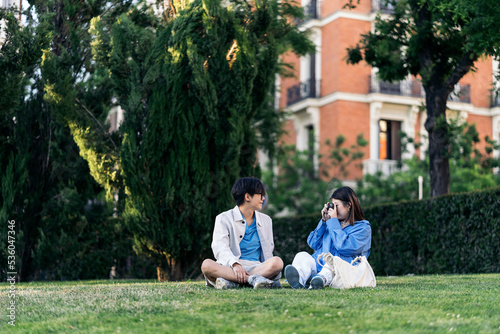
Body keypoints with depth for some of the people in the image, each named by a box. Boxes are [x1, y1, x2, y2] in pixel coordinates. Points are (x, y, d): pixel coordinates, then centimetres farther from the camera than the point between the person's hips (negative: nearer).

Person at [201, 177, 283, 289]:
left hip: (256, 267, 3)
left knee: (277, 262, -29)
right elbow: (220, 247, -10)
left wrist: (268, 270, -2)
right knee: (206, 265, -34)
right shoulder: (224, 219, 7)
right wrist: (235, 264, -31)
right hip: (228, 268, -3)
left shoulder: (266, 220, 23)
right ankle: (253, 279, -40)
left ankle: (231, 281, -36)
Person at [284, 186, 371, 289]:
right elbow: (313, 244, 20)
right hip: (318, 264, 5)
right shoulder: (332, 223, 25)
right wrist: (324, 221, 12)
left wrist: (333, 222, -3)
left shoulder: (363, 227, 6)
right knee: (302, 255, -23)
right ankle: (298, 279, -56)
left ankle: (323, 279, -70)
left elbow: (345, 246, -11)